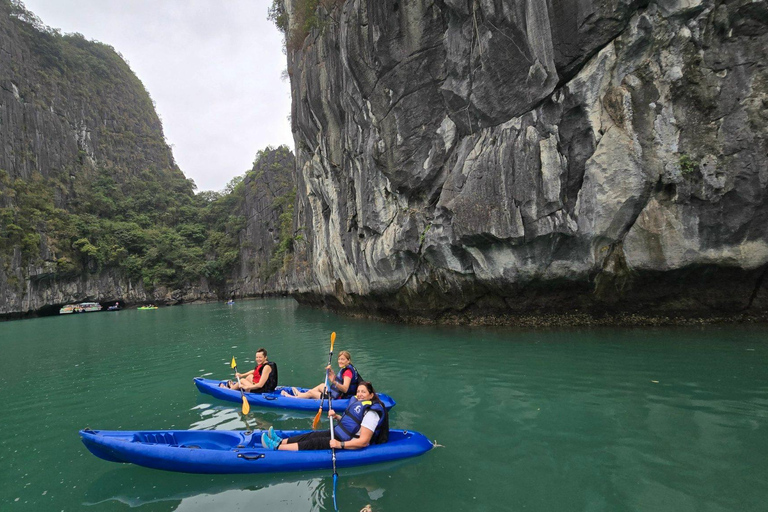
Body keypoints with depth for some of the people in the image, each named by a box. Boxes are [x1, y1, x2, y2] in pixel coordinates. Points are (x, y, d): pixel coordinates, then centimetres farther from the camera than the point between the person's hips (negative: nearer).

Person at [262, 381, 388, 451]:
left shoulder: (371, 412, -23)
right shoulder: (358, 402, 6)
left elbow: (363, 441, -27)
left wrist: (340, 444, -32)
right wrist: (337, 416, -1)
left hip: (350, 443, -9)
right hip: (342, 435, 9)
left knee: (314, 443, -11)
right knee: (313, 435, 3)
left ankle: (276, 447, -7)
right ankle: (280, 441, 11)